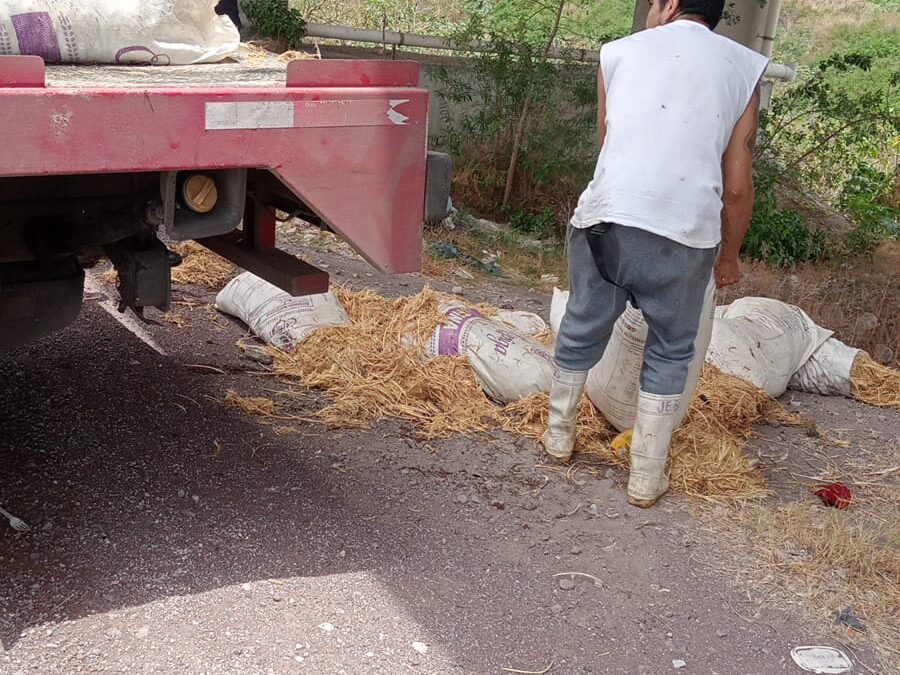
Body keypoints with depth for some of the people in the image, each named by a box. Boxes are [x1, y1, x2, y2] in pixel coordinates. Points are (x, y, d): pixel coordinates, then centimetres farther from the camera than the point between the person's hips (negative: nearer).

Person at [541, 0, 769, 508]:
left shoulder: (620, 52, 17)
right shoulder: (743, 67, 13)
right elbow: (738, 187, 9)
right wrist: (729, 256, 24)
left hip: (605, 217, 1)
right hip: (685, 234, -1)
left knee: (582, 330, 21)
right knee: (671, 352, 17)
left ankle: (560, 436, 40)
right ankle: (647, 478, 23)